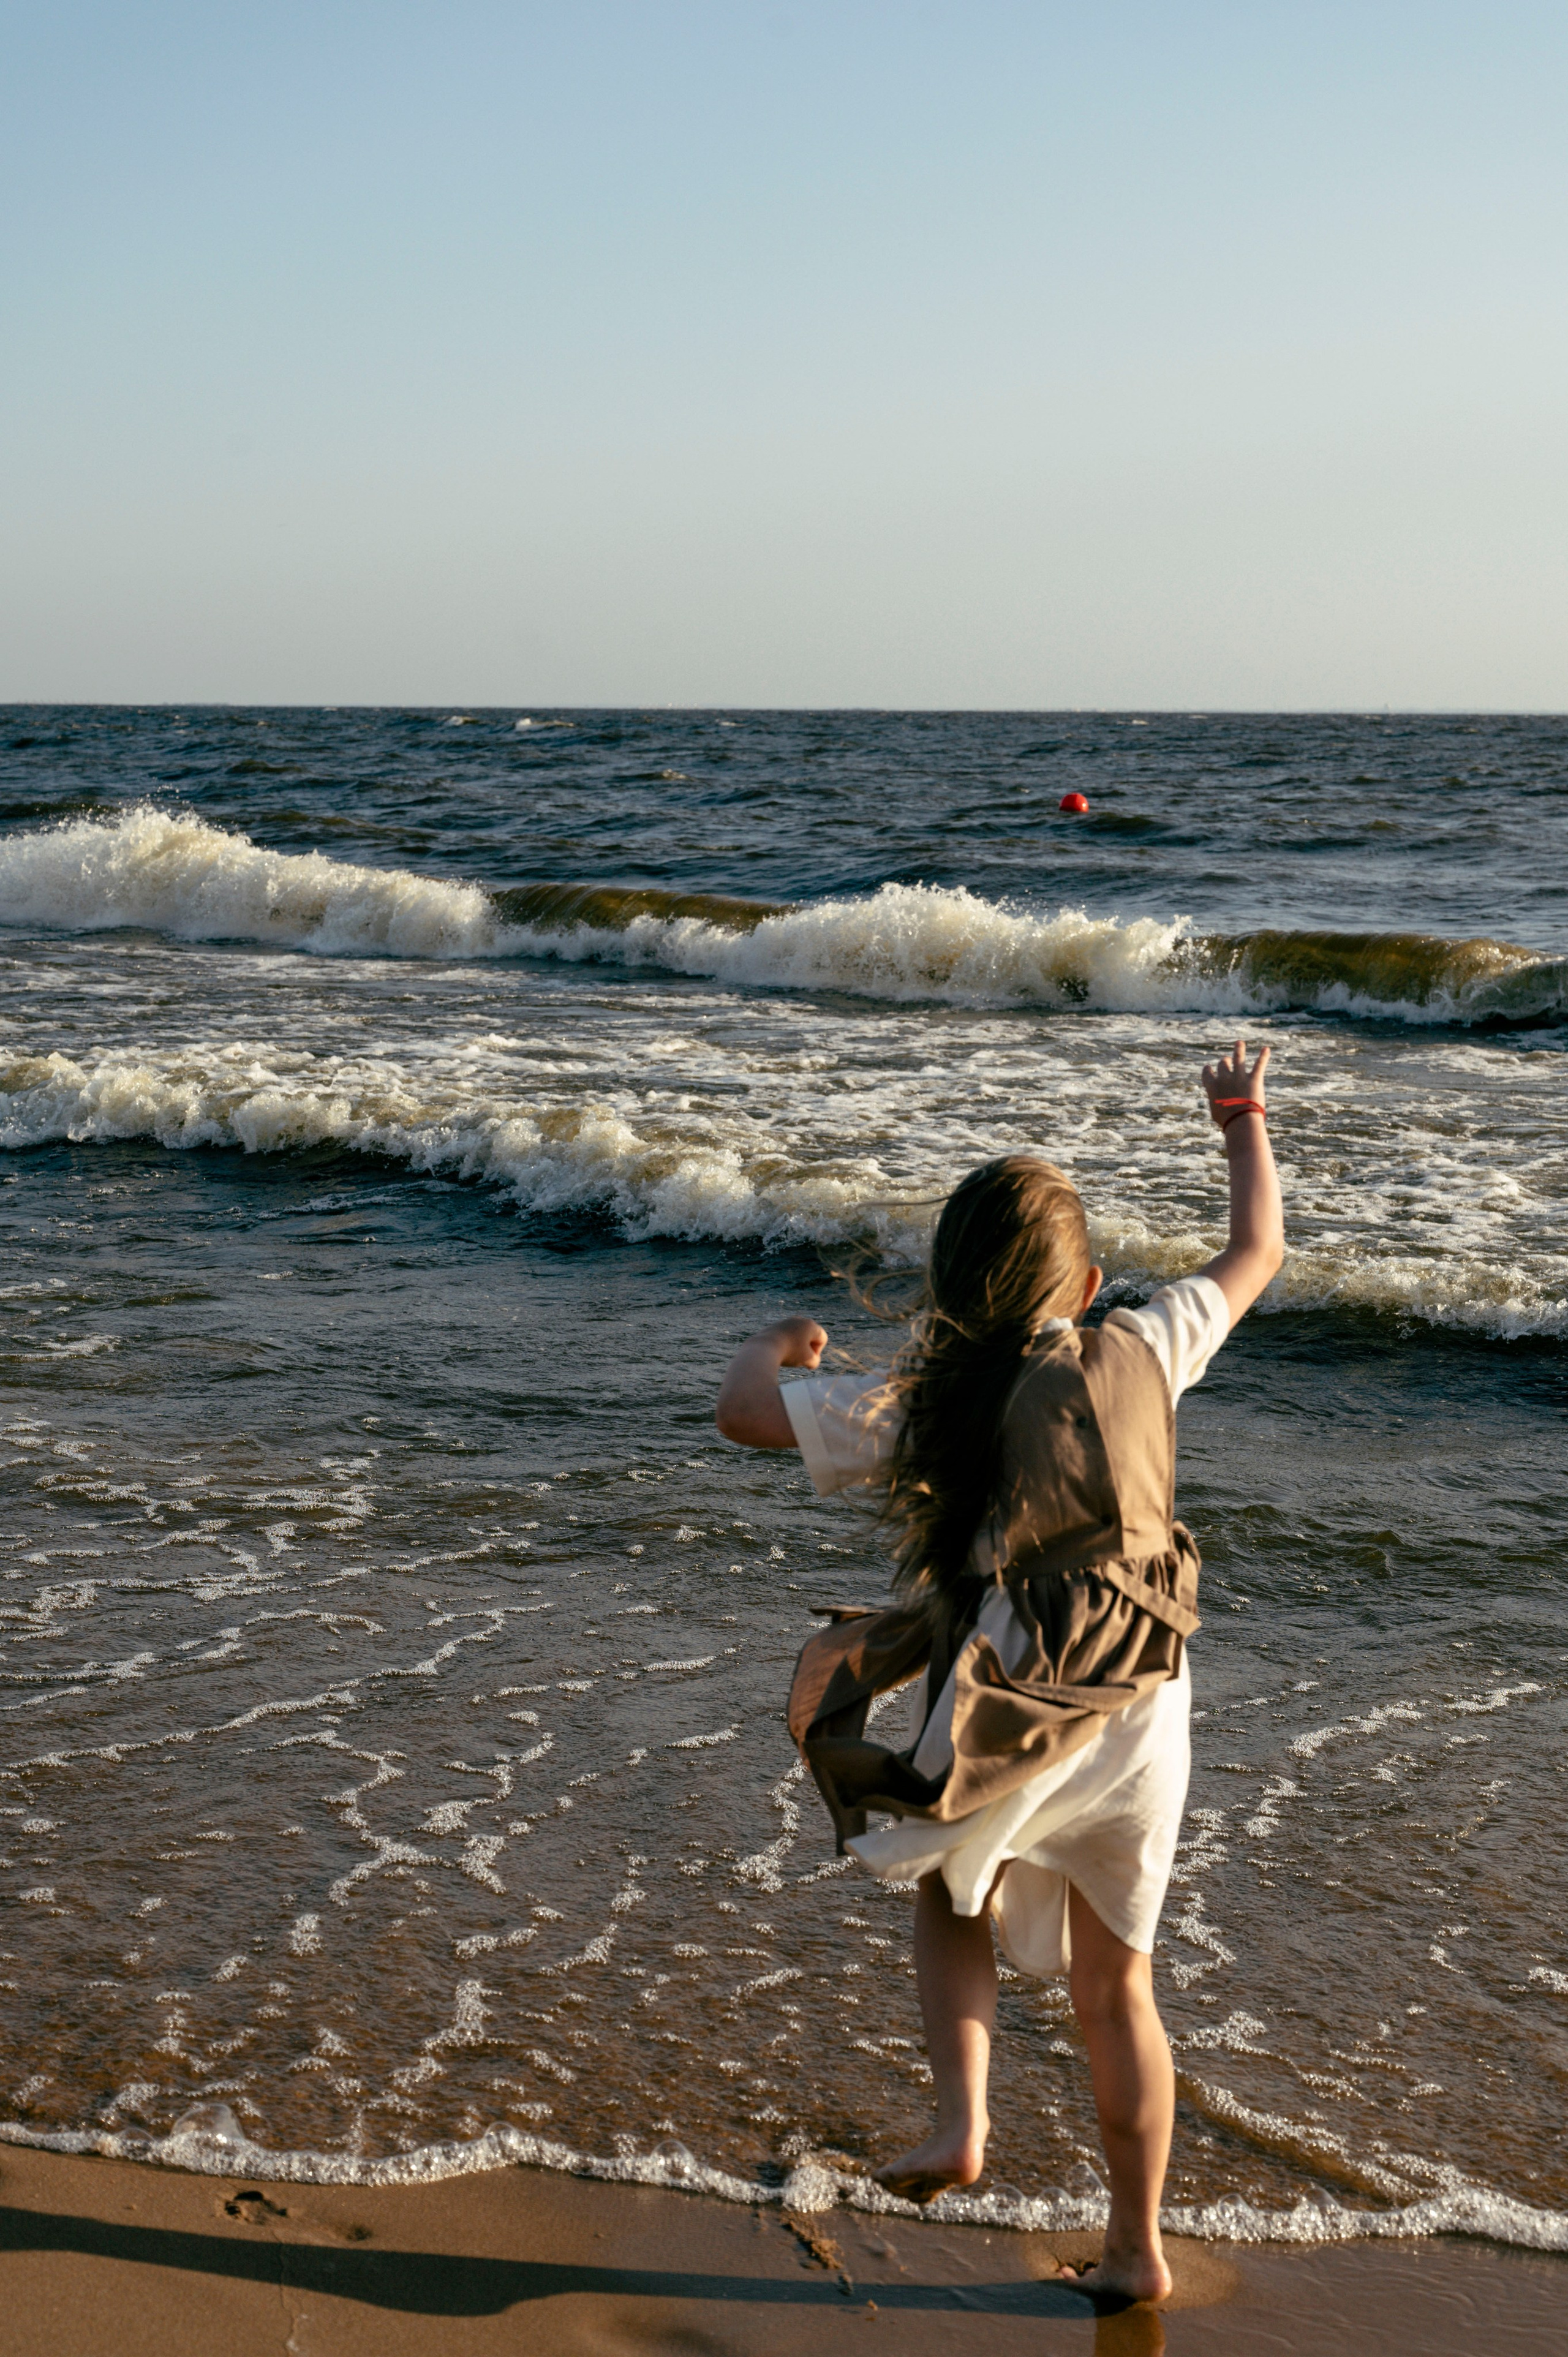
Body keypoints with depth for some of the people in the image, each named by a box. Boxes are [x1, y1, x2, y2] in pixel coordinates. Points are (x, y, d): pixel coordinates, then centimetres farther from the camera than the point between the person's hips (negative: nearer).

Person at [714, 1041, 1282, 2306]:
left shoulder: (919, 1404, -8)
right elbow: (1256, 1253, 14)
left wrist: (777, 1340, 18)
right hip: (1144, 1718, 3)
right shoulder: (1140, 1357, -2)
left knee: (952, 1903, 27)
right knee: (1116, 1983, 19)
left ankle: (962, 2117, 5)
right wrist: (1246, 1122, 30)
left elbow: (743, 1411, -4)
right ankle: (1136, 2247, 29)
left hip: (1010, 1726, -3)